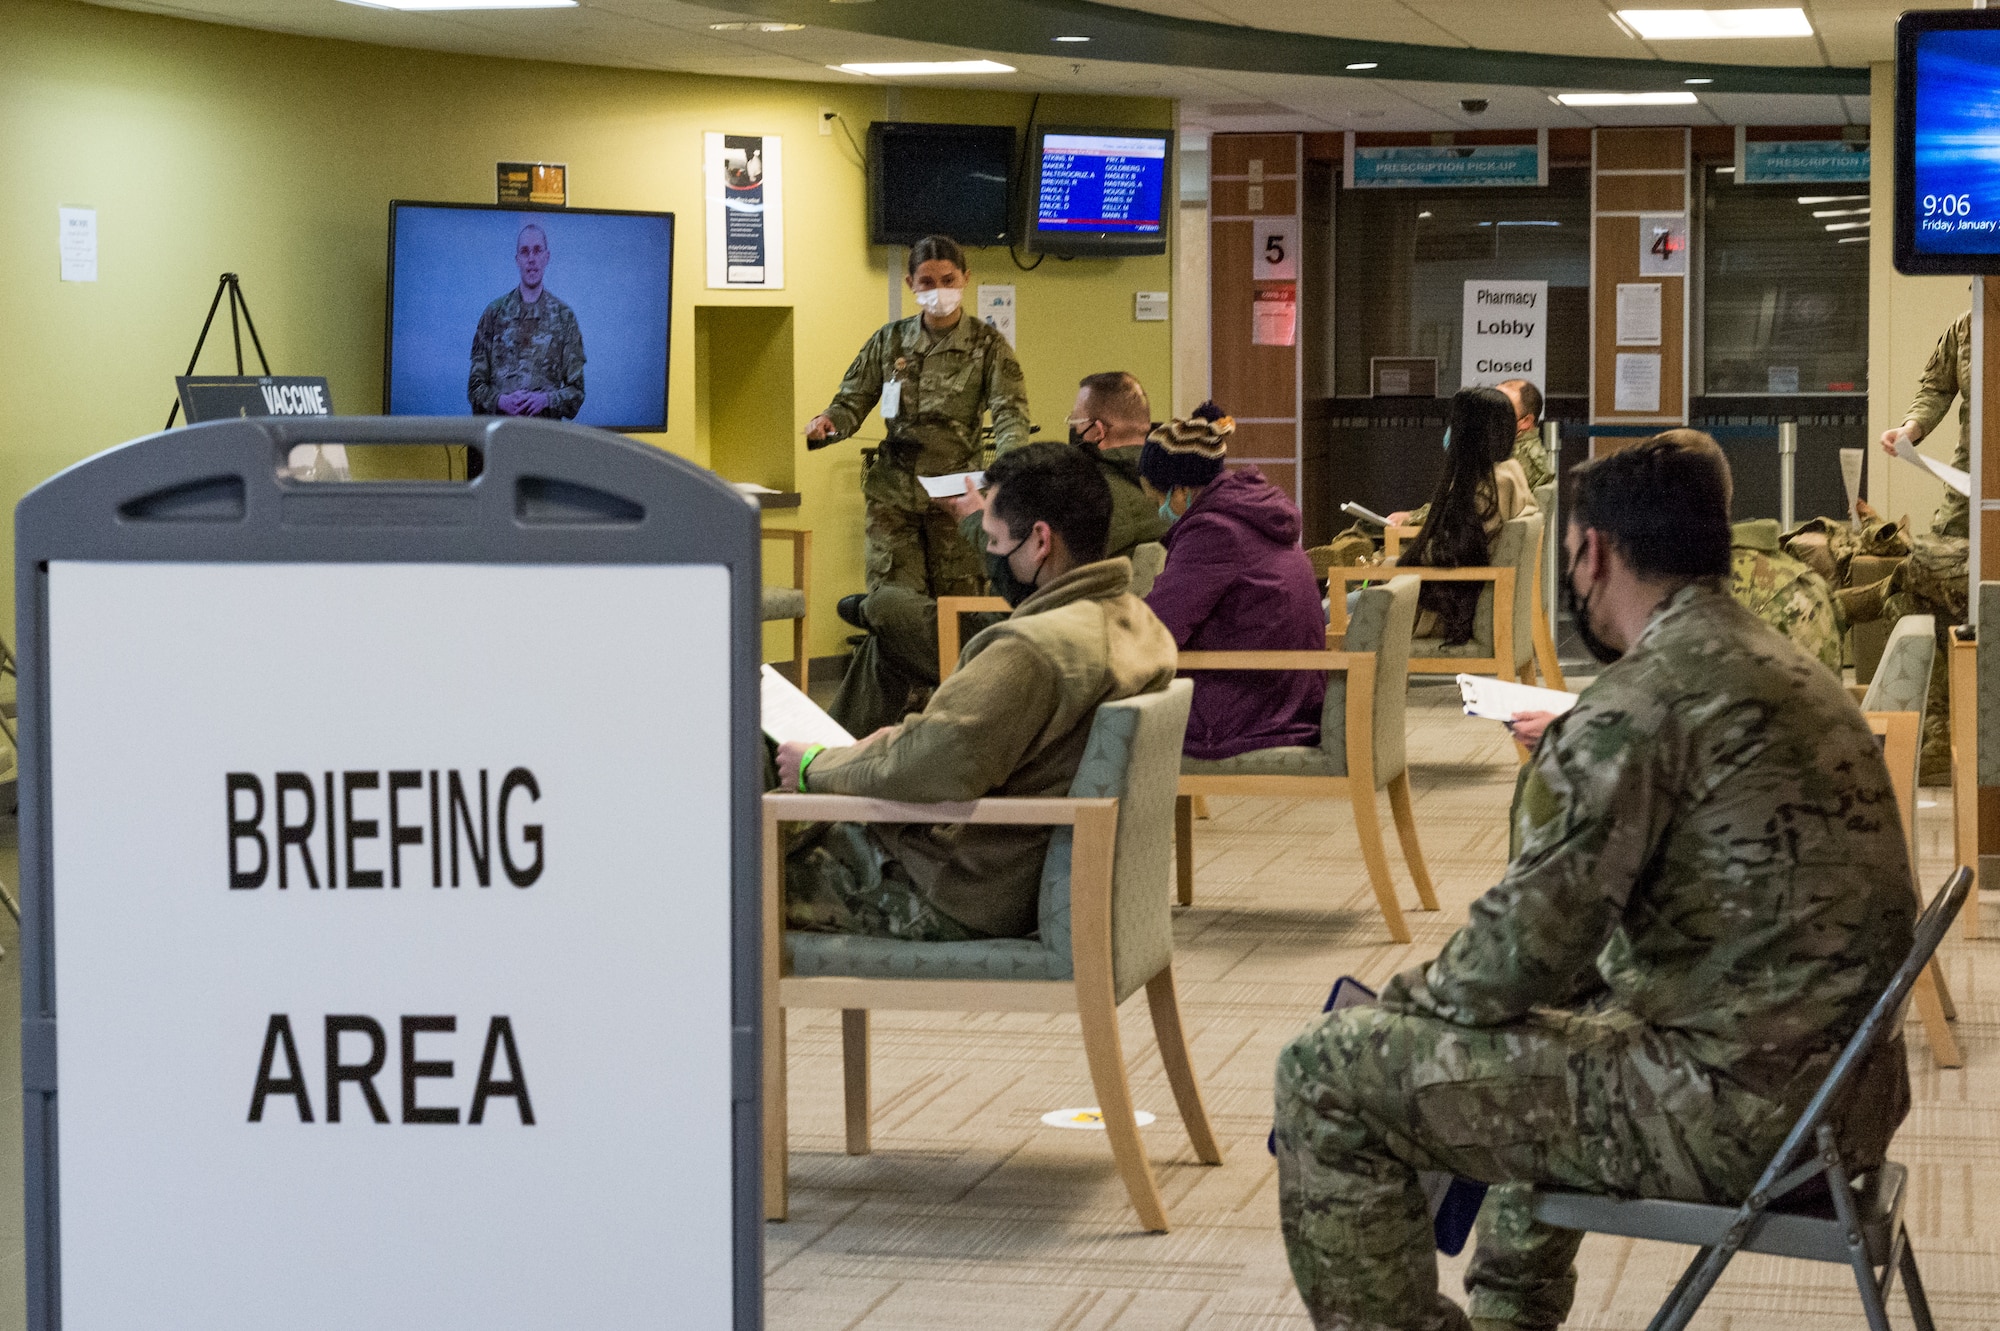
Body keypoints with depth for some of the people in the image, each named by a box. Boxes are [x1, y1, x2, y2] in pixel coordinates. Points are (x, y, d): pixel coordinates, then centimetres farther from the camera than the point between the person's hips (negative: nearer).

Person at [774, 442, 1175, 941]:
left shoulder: (1032, 649, -29)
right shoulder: (1138, 622, 3)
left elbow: (935, 767, -32)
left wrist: (817, 769, -14)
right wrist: (906, 733, 6)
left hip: (972, 904, -10)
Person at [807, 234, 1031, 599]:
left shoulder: (986, 343, 2)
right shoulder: (890, 340, 10)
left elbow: (1010, 411, -8)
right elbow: (852, 401, 12)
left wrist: (1009, 459, -29)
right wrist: (826, 424, -13)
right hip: (893, 495, 2)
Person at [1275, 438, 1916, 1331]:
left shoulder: (1644, 697, -16)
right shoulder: (1788, 671, 14)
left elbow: (1525, 946, -17)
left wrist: (1411, 997, 2)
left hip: (1735, 1114, -10)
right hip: (1848, 1096, 10)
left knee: (1326, 1075, -4)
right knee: (1547, 1030, 37)